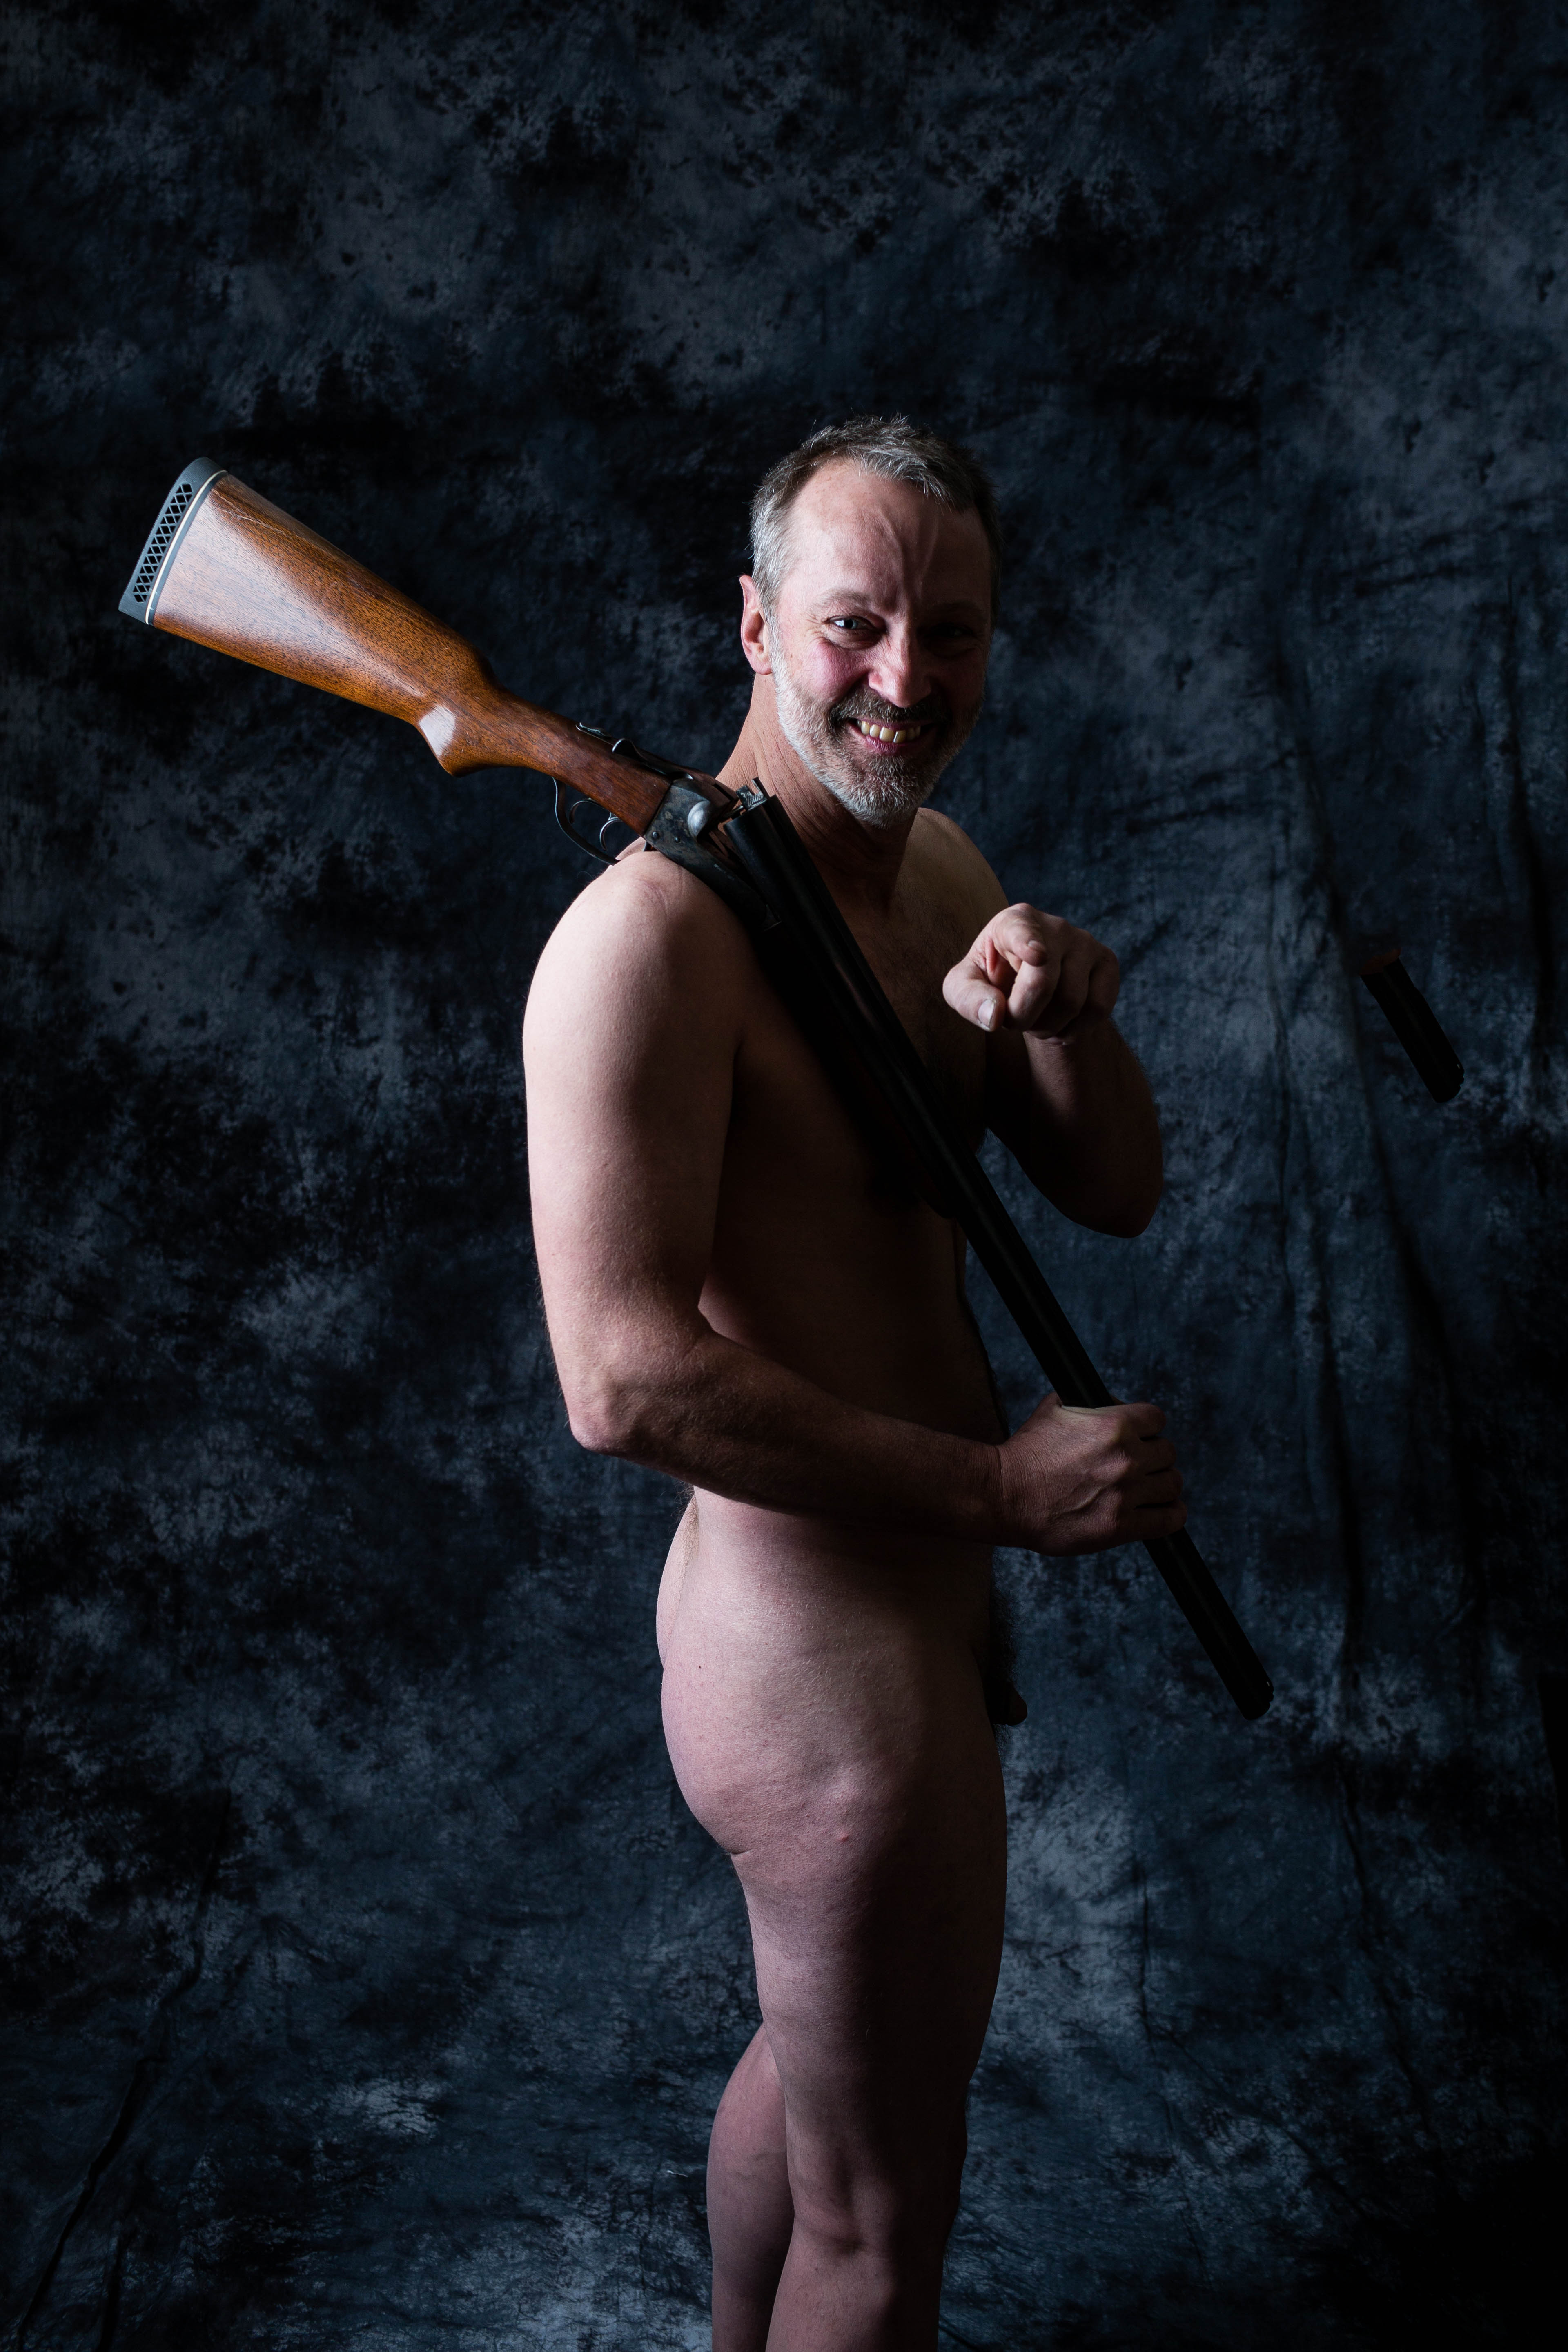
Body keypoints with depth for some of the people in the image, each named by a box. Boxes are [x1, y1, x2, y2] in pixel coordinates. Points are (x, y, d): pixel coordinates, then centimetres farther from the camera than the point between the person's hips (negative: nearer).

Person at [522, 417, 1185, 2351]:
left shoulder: (938, 866, 5)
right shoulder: (653, 937, -25)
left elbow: (1115, 1193, 6)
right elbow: (626, 1378, -31)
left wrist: (1062, 1015, -16)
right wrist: (1006, 1488, -25)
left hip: (904, 1598, 10)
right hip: (828, 1661, -10)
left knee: (807, 2055, 32)